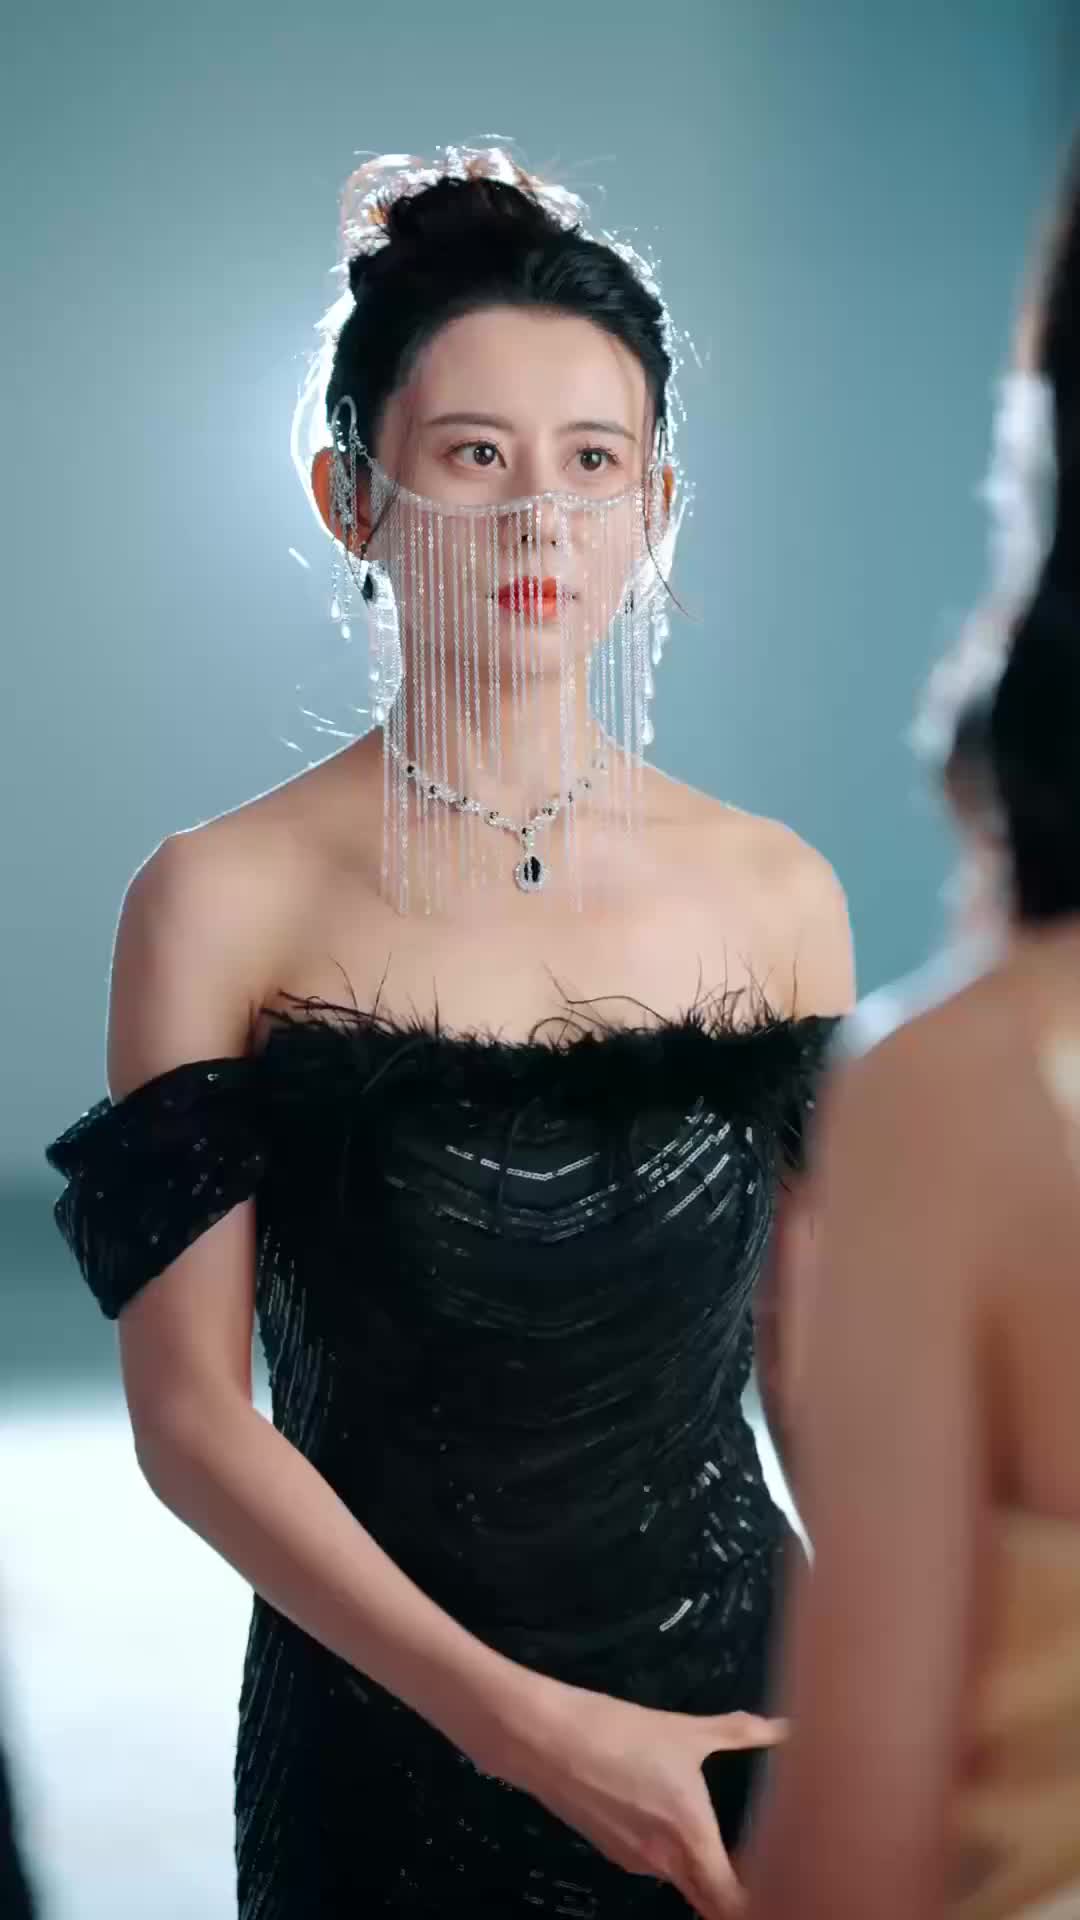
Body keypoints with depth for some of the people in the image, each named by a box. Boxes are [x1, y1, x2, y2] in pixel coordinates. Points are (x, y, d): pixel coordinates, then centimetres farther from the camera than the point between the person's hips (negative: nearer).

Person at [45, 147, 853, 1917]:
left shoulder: (776, 893, -2)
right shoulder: (225, 902, -10)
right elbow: (191, 1409, -12)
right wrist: (519, 1720, -19)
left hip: (731, 1708, 3)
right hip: (385, 1739, -2)